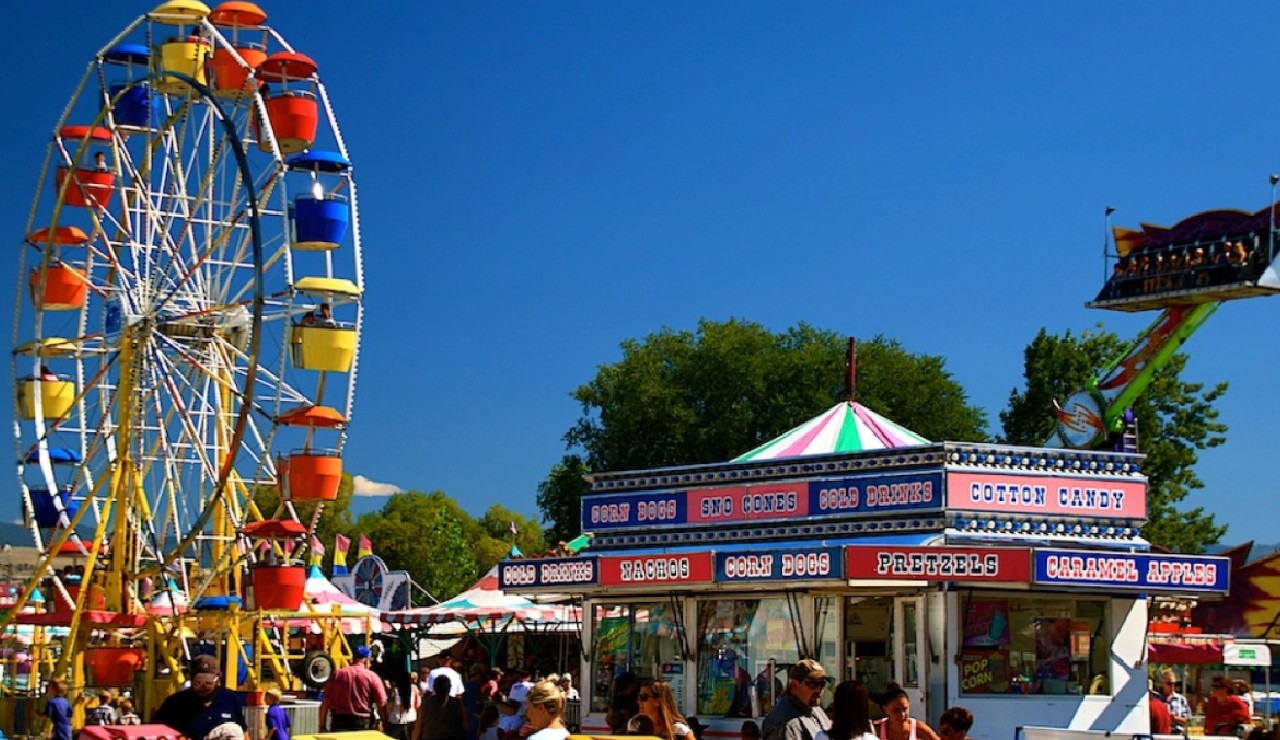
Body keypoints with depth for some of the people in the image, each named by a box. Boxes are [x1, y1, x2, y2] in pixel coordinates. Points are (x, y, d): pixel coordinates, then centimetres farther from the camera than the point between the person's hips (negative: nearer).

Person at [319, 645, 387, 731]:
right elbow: (382, 702, -6)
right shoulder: (371, 676, -1)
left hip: (339, 723, 2)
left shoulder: (337, 675, 5)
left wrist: (322, 726, 7)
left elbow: (325, 702, 3)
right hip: (363, 724, -2)